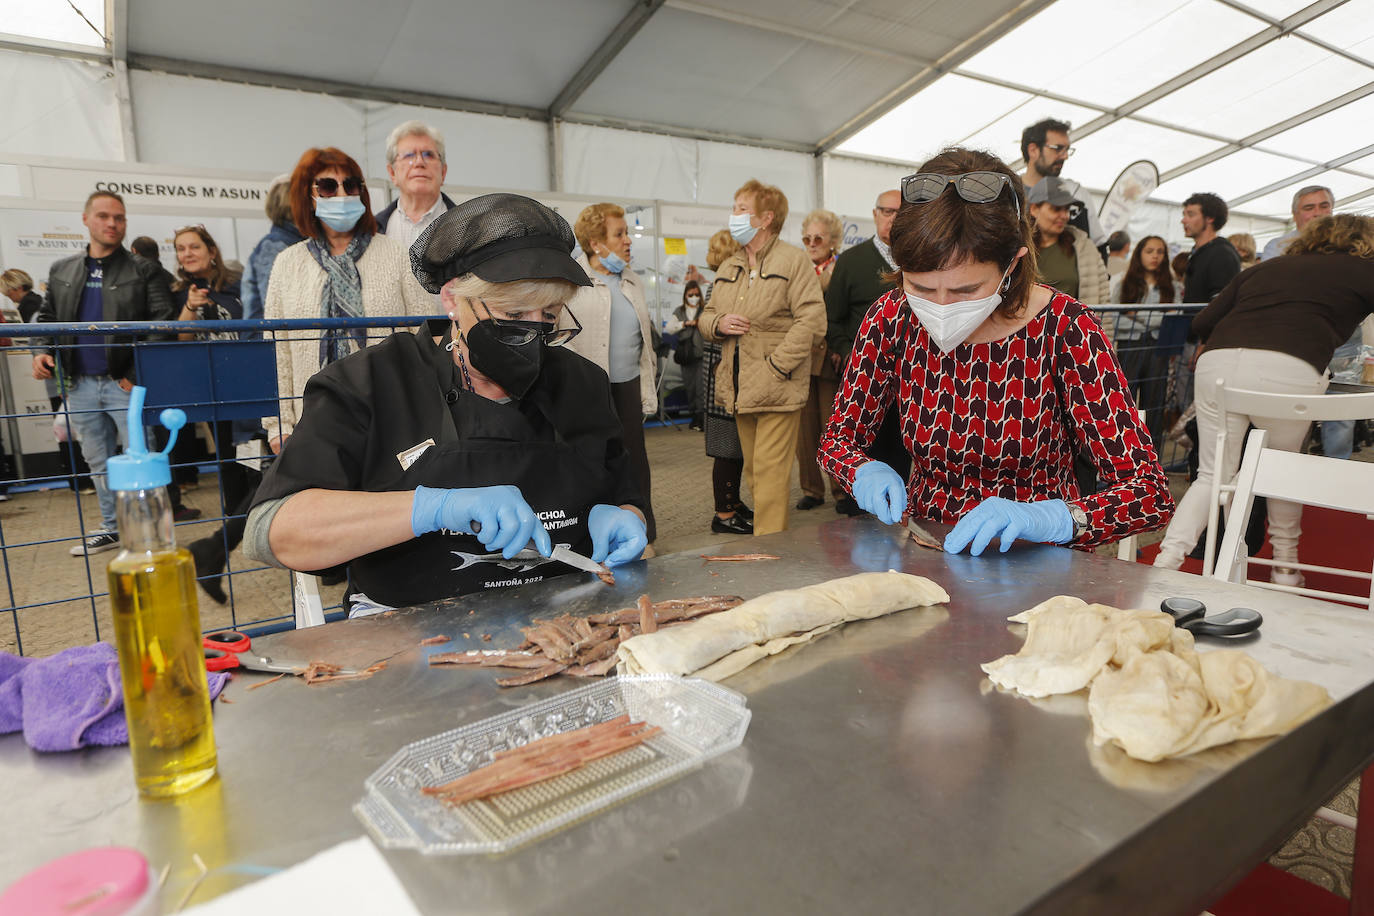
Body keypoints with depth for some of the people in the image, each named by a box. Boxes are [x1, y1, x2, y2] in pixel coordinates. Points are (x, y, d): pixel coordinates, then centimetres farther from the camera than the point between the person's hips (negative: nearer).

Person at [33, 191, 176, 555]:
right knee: (98, 462, 14)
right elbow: (48, 319, 20)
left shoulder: (144, 271, -1)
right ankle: (112, 527, 25)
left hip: (127, 384, -5)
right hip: (80, 385, 5)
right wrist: (44, 353, 0)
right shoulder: (62, 271, 14)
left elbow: (163, 323, -9)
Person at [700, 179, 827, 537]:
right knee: (753, 471, 13)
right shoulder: (728, 268, 17)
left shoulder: (793, 260, -4)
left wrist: (776, 366, -19)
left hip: (777, 388, -7)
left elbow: (810, 318, -12)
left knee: (770, 472, -8)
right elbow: (707, 315, 22)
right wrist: (718, 323, -4)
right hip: (740, 388, 7)